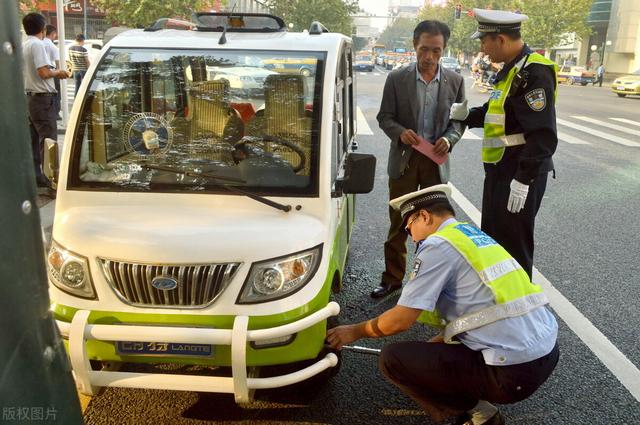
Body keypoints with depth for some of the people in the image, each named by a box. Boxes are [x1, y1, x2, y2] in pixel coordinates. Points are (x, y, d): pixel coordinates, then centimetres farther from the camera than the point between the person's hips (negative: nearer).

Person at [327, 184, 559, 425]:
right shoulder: (476, 237, 17)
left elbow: (400, 321, -11)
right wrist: (430, 346, 28)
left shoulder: (438, 244, -9)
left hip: (514, 371, -9)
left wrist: (355, 331, 6)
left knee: (393, 359, -3)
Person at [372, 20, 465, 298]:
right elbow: (384, 117, 0)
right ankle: (392, 278, 18)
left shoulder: (455, 81, 0)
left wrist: (449, 139, -15)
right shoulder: (396, 79, -4)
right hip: (404, 158, -1)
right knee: (398, 223, 6)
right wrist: (400, 132, -20)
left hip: (436, 160, 1)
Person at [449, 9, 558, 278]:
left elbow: (543, 135, -24)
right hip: (499, 171, 10)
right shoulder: (510, 70, 11)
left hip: (520, 176, -10)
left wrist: (523, 180, -25)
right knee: (491, 239, 20)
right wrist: (467, 115, 6)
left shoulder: (534, 73, -19)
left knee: (514, 246, 2)